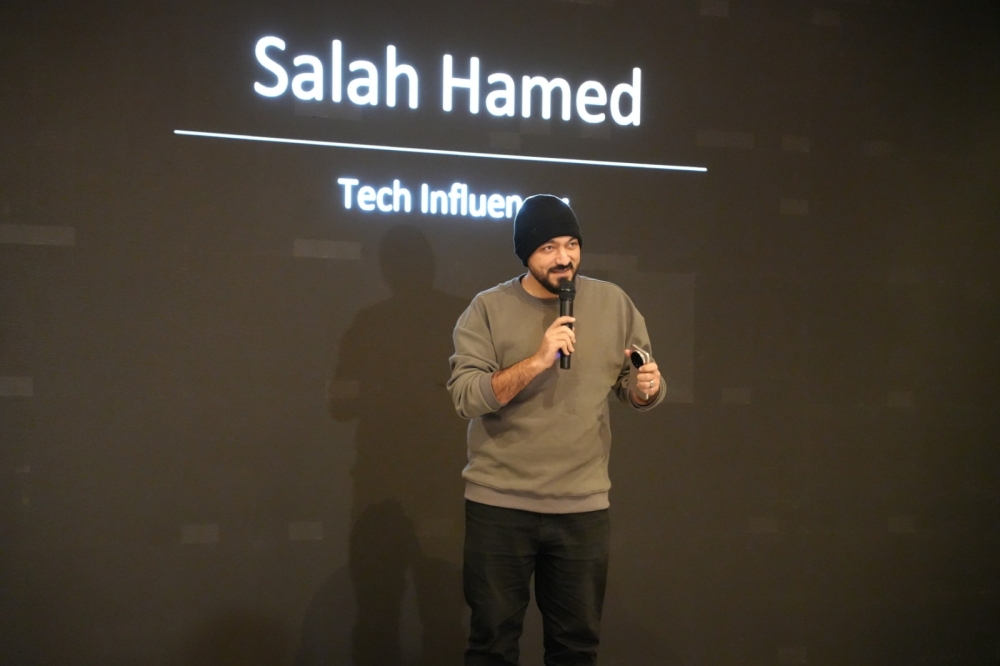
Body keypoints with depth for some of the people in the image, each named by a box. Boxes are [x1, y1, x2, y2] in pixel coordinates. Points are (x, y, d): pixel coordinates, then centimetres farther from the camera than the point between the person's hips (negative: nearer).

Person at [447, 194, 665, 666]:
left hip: (584, 505, 2)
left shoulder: (613, 303, 3)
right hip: (499, 503, -2)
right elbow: (465, 397, -13)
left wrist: (648, 388, -14)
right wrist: (538, 360, -22)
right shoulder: (487, 309, -4)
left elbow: (634, 388, 10)